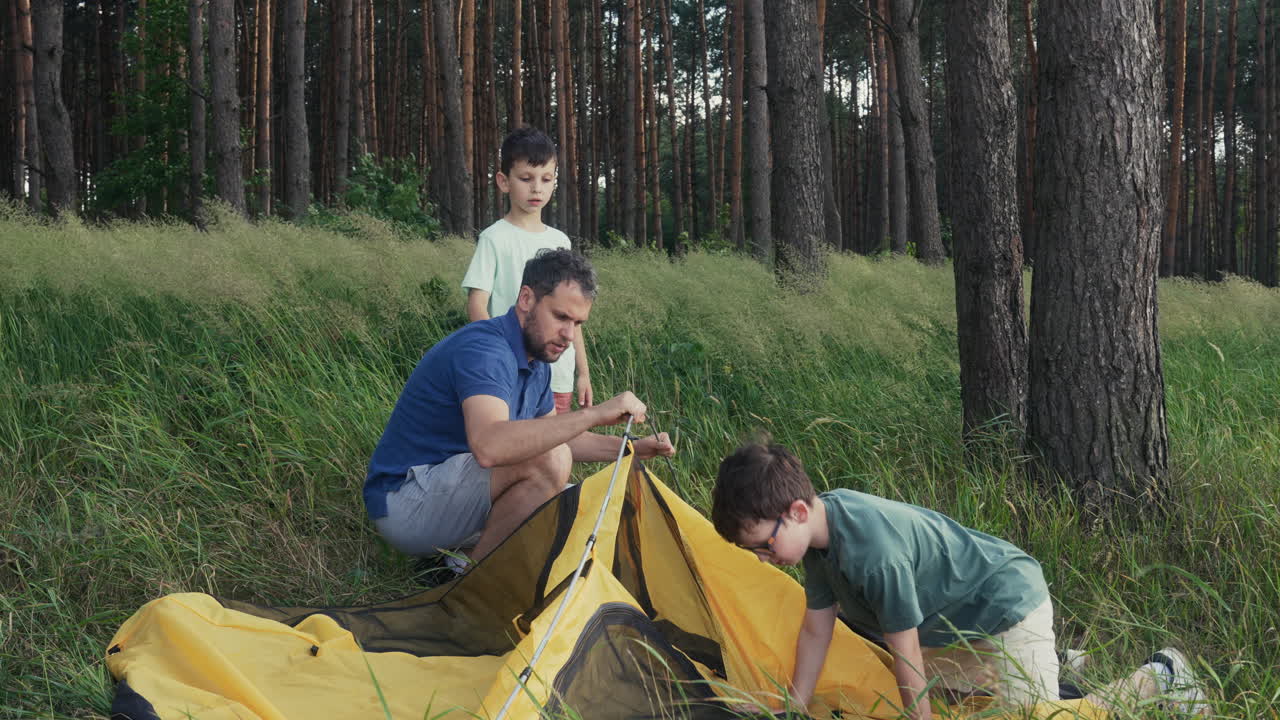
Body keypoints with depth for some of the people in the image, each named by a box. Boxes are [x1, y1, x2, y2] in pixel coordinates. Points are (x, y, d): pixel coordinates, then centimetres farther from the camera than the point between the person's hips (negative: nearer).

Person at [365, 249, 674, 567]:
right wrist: (592, 415, -42)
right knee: (547, 462, -27)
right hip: (404, 502, -10)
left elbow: (556, 436, 21)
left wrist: (630, 449, 5)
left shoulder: (536, 366, 8)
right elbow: (489, 446, -42)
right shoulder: (483, 349, -24)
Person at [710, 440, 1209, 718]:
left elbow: (906, 656, -29)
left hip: (1007, 605, -10)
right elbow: (816, 628, 1)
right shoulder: (819, 527, -11)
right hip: (955, 624, 10)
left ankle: (1157, 679, 10)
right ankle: (1060, 669, 35)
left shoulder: (875, 550, -39)